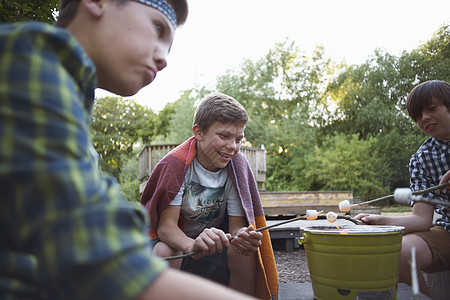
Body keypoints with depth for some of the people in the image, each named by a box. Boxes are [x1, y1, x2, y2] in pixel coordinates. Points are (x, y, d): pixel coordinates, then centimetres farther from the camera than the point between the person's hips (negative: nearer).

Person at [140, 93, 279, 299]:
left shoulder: (237, 166, -13)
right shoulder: (176, 164, -21)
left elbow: (236, 225, -15)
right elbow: (165, 225, -27)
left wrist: (242, 237, -41)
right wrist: (192, 245, -49)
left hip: (215, 243, 2)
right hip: (177, 241, -2)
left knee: (246, 254, -27)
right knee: (164, 253, -33)